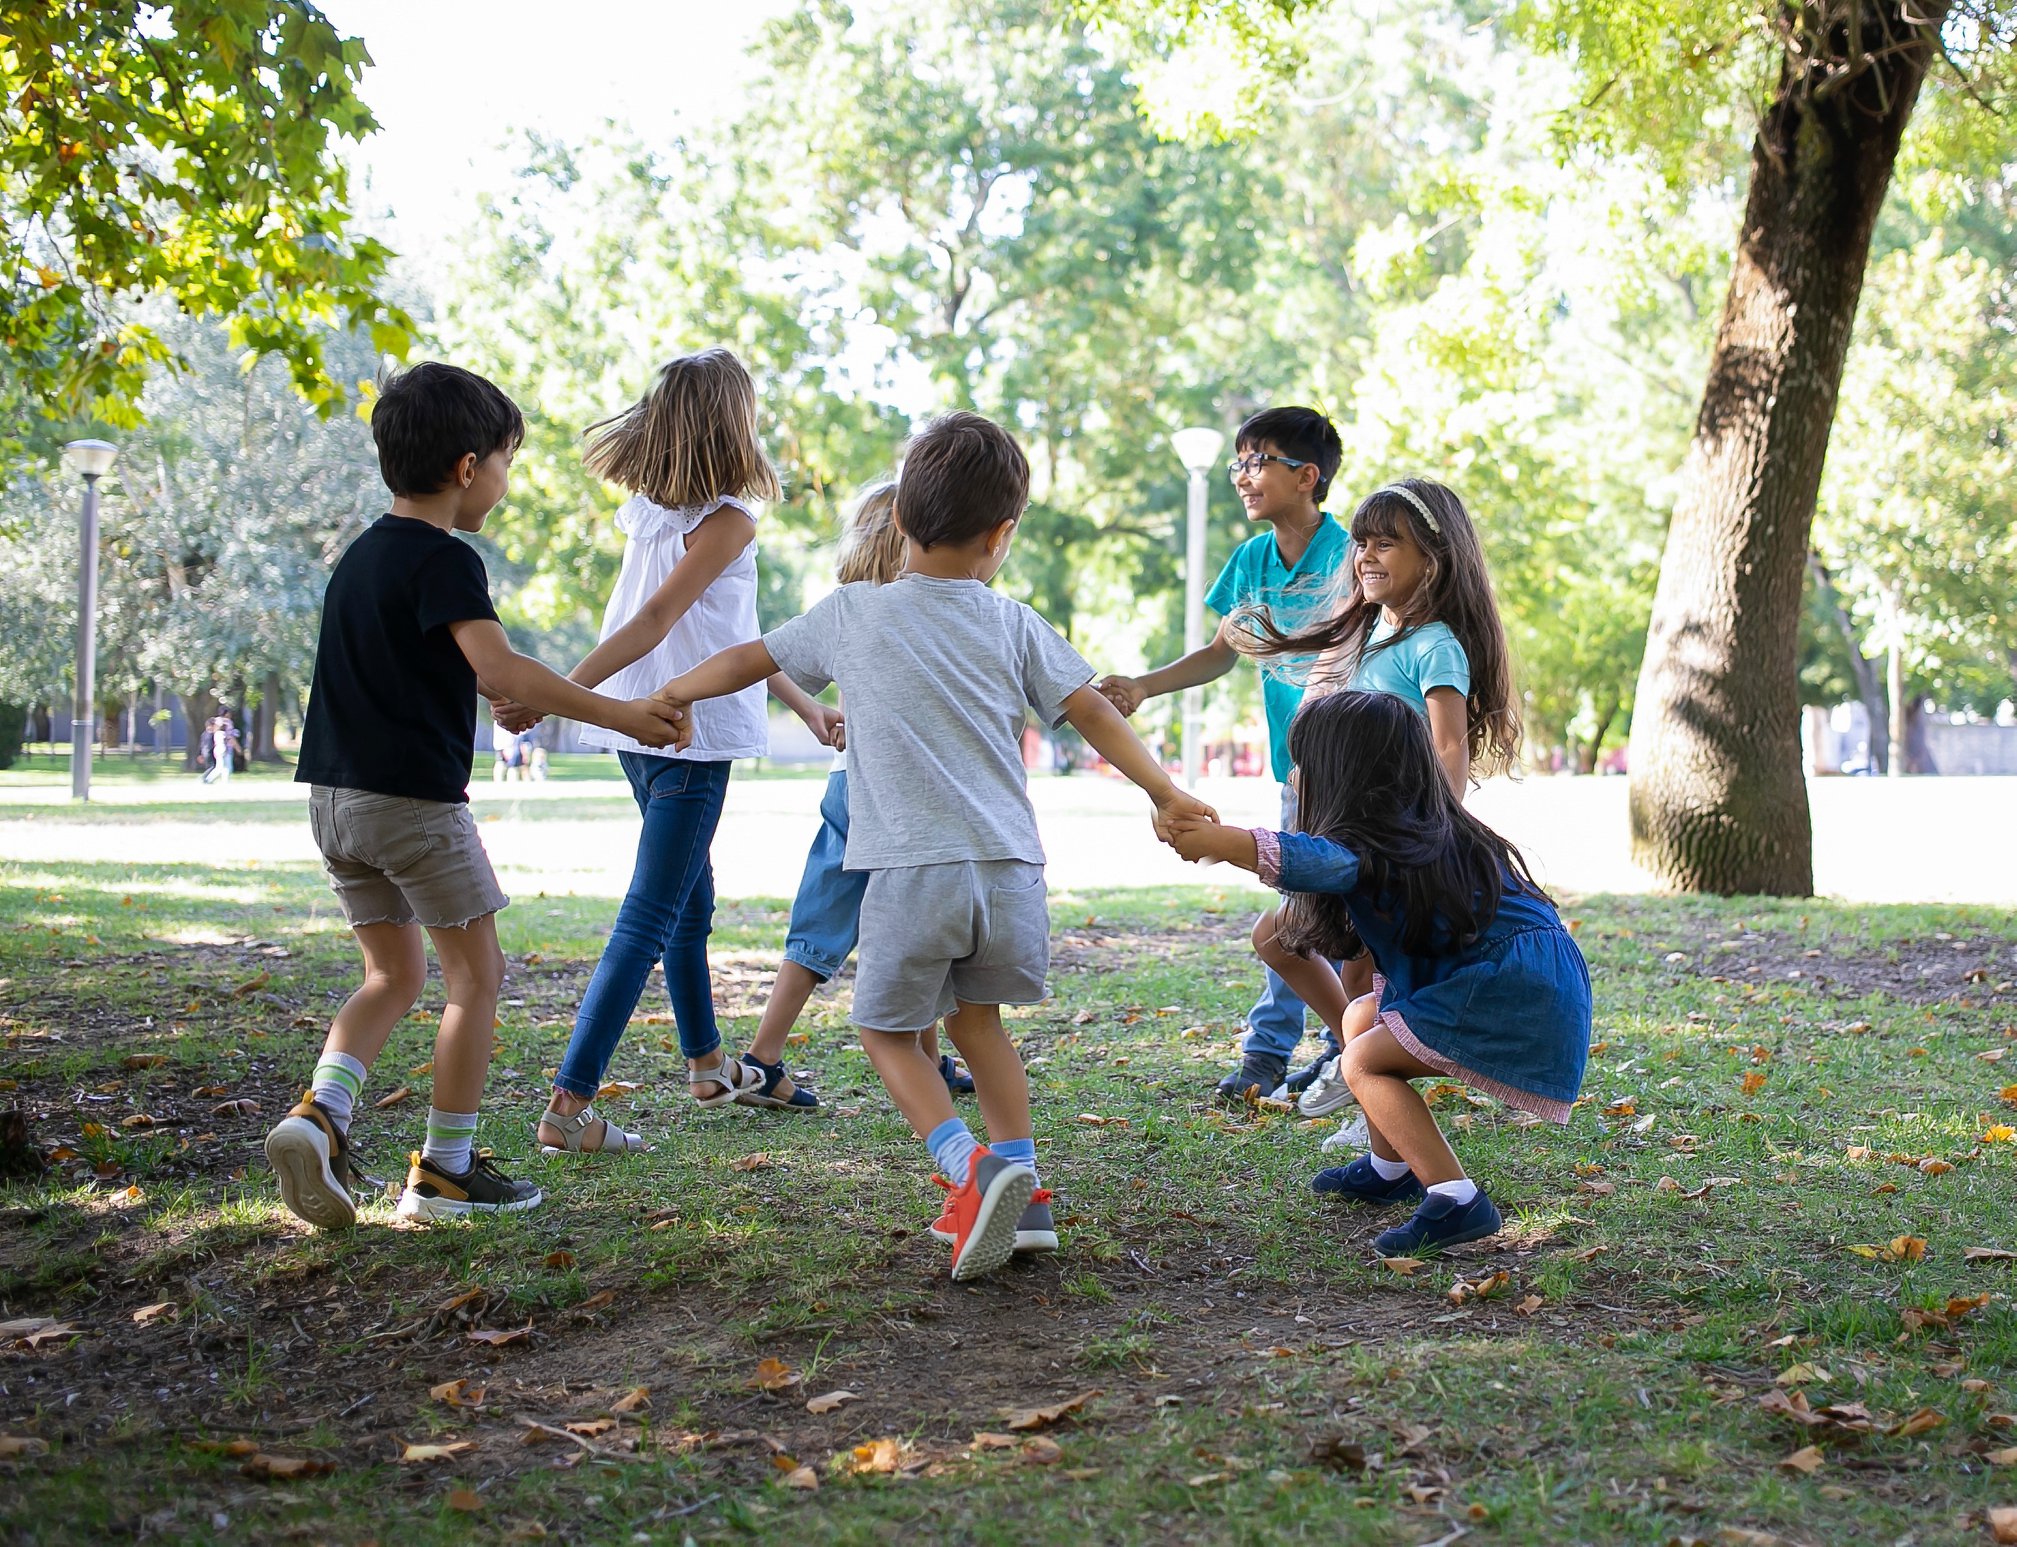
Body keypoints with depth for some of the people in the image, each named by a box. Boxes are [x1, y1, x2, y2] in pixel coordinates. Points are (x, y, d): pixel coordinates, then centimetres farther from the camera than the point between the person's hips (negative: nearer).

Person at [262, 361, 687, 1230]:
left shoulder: (362, 555, 15)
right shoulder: (443, 559, -13)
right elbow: (500, 670, -26)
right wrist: (620, 715, -25)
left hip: (336, 794, 8)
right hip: (415, 797, -8)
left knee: (395, 975, 17)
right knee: (477, 974, 5)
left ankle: (321, 1113, -4)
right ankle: (445, 1169, 8)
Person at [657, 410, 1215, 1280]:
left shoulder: (852, 614, 8)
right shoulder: (1013, 625, 10)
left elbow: (745, 662, 18)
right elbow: (1093, 712, 7)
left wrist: (665, 698, 34)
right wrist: (1165, 795, 15)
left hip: (911, 873, -3)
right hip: (1010, 870, 3)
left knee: (887, 1029, 13)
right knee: (975, 1015, 24)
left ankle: (970, 1168, -10)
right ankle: (1020, 1194, 18)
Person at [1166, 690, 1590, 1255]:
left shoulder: (1373, 844, -13)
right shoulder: (1428, 829, 16)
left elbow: (1311, 860, -36)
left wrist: (1211, 840, -34)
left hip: (1519, 995, -10)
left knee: (1365, 1061, -5)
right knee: (1362, 1018, 19)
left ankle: (1456, 1200, -15)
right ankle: (1390, 1170, 30)